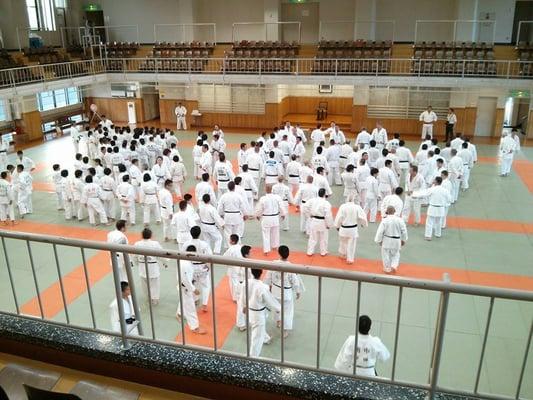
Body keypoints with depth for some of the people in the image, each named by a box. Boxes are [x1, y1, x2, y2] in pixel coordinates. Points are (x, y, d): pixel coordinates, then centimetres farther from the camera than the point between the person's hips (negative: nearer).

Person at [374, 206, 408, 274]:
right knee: (395, 254, 22)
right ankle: (394, 266, 5)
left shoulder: (384, 220, -16)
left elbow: (380, 232, -12)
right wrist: (403, 240, 13)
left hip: (386, 240, -2)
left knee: (386, 255, 14)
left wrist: (379, 241, 2)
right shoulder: (399, 220, -8)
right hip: (396, 241, 2)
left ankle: (387, 269, 24)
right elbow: (404, 231, -1)